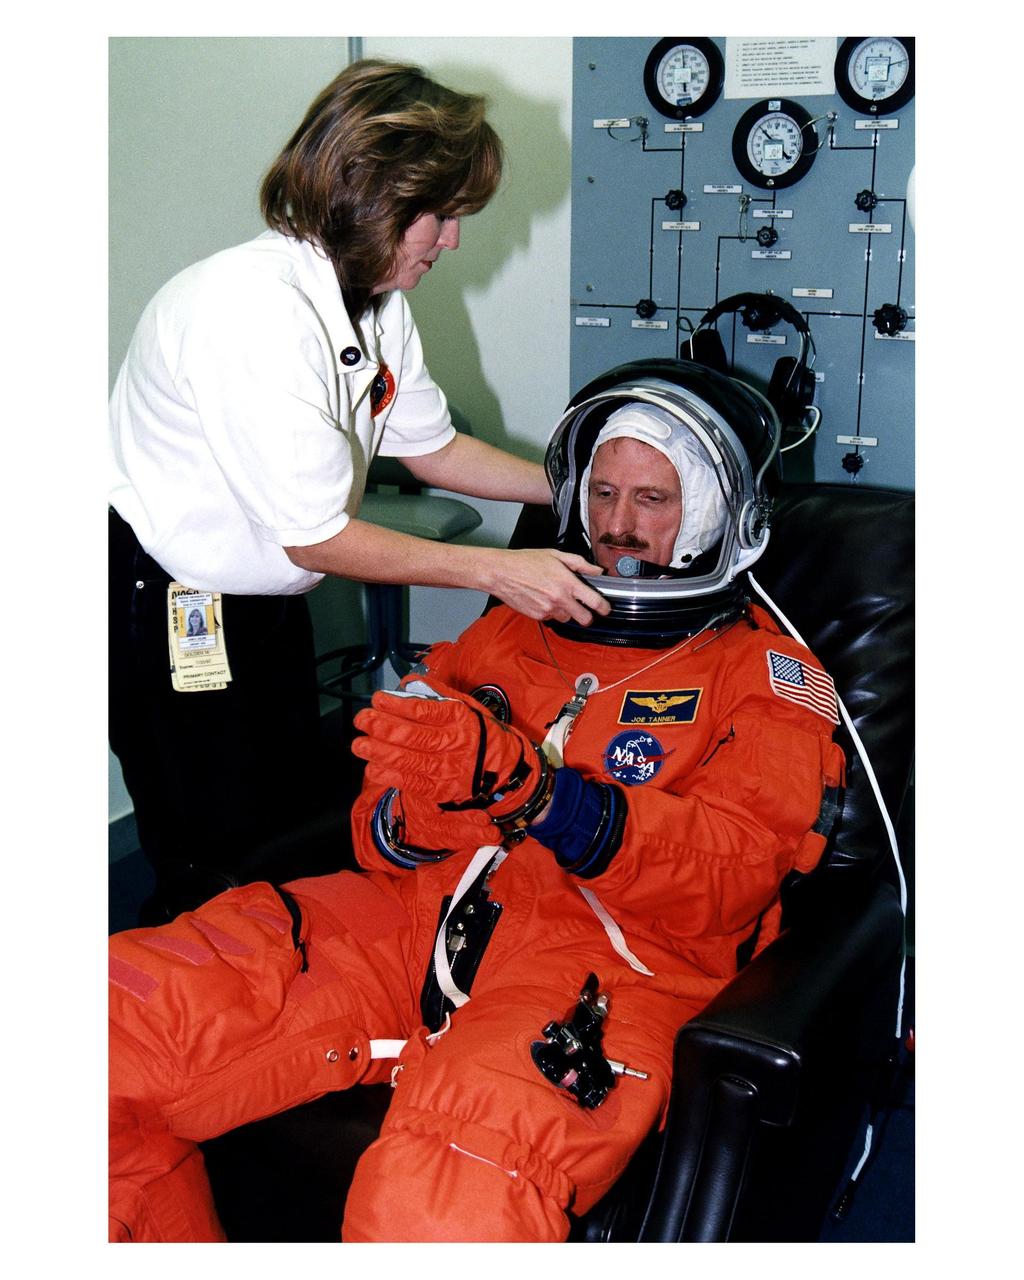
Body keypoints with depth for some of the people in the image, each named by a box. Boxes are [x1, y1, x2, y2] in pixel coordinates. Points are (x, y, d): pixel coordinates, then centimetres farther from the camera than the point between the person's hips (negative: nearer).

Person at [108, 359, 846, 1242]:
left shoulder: (768, 674, 13)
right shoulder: (514, 632, 26)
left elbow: (728, 873, -7)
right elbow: (385, 845, 21)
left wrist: (521, 783, -23)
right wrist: (413, 803, -6)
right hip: (423, 909, 5)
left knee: (445, 1216, -40)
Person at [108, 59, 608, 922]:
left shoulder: (376, 300, -2)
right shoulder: (255, 310, -31)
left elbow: (432, 449, 11)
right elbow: (316, 536, -27)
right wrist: (494, 571, -24)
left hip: (269, 598, 9)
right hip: (166, 611, -9)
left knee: (292, 829, 17)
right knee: (216, 863, 1)